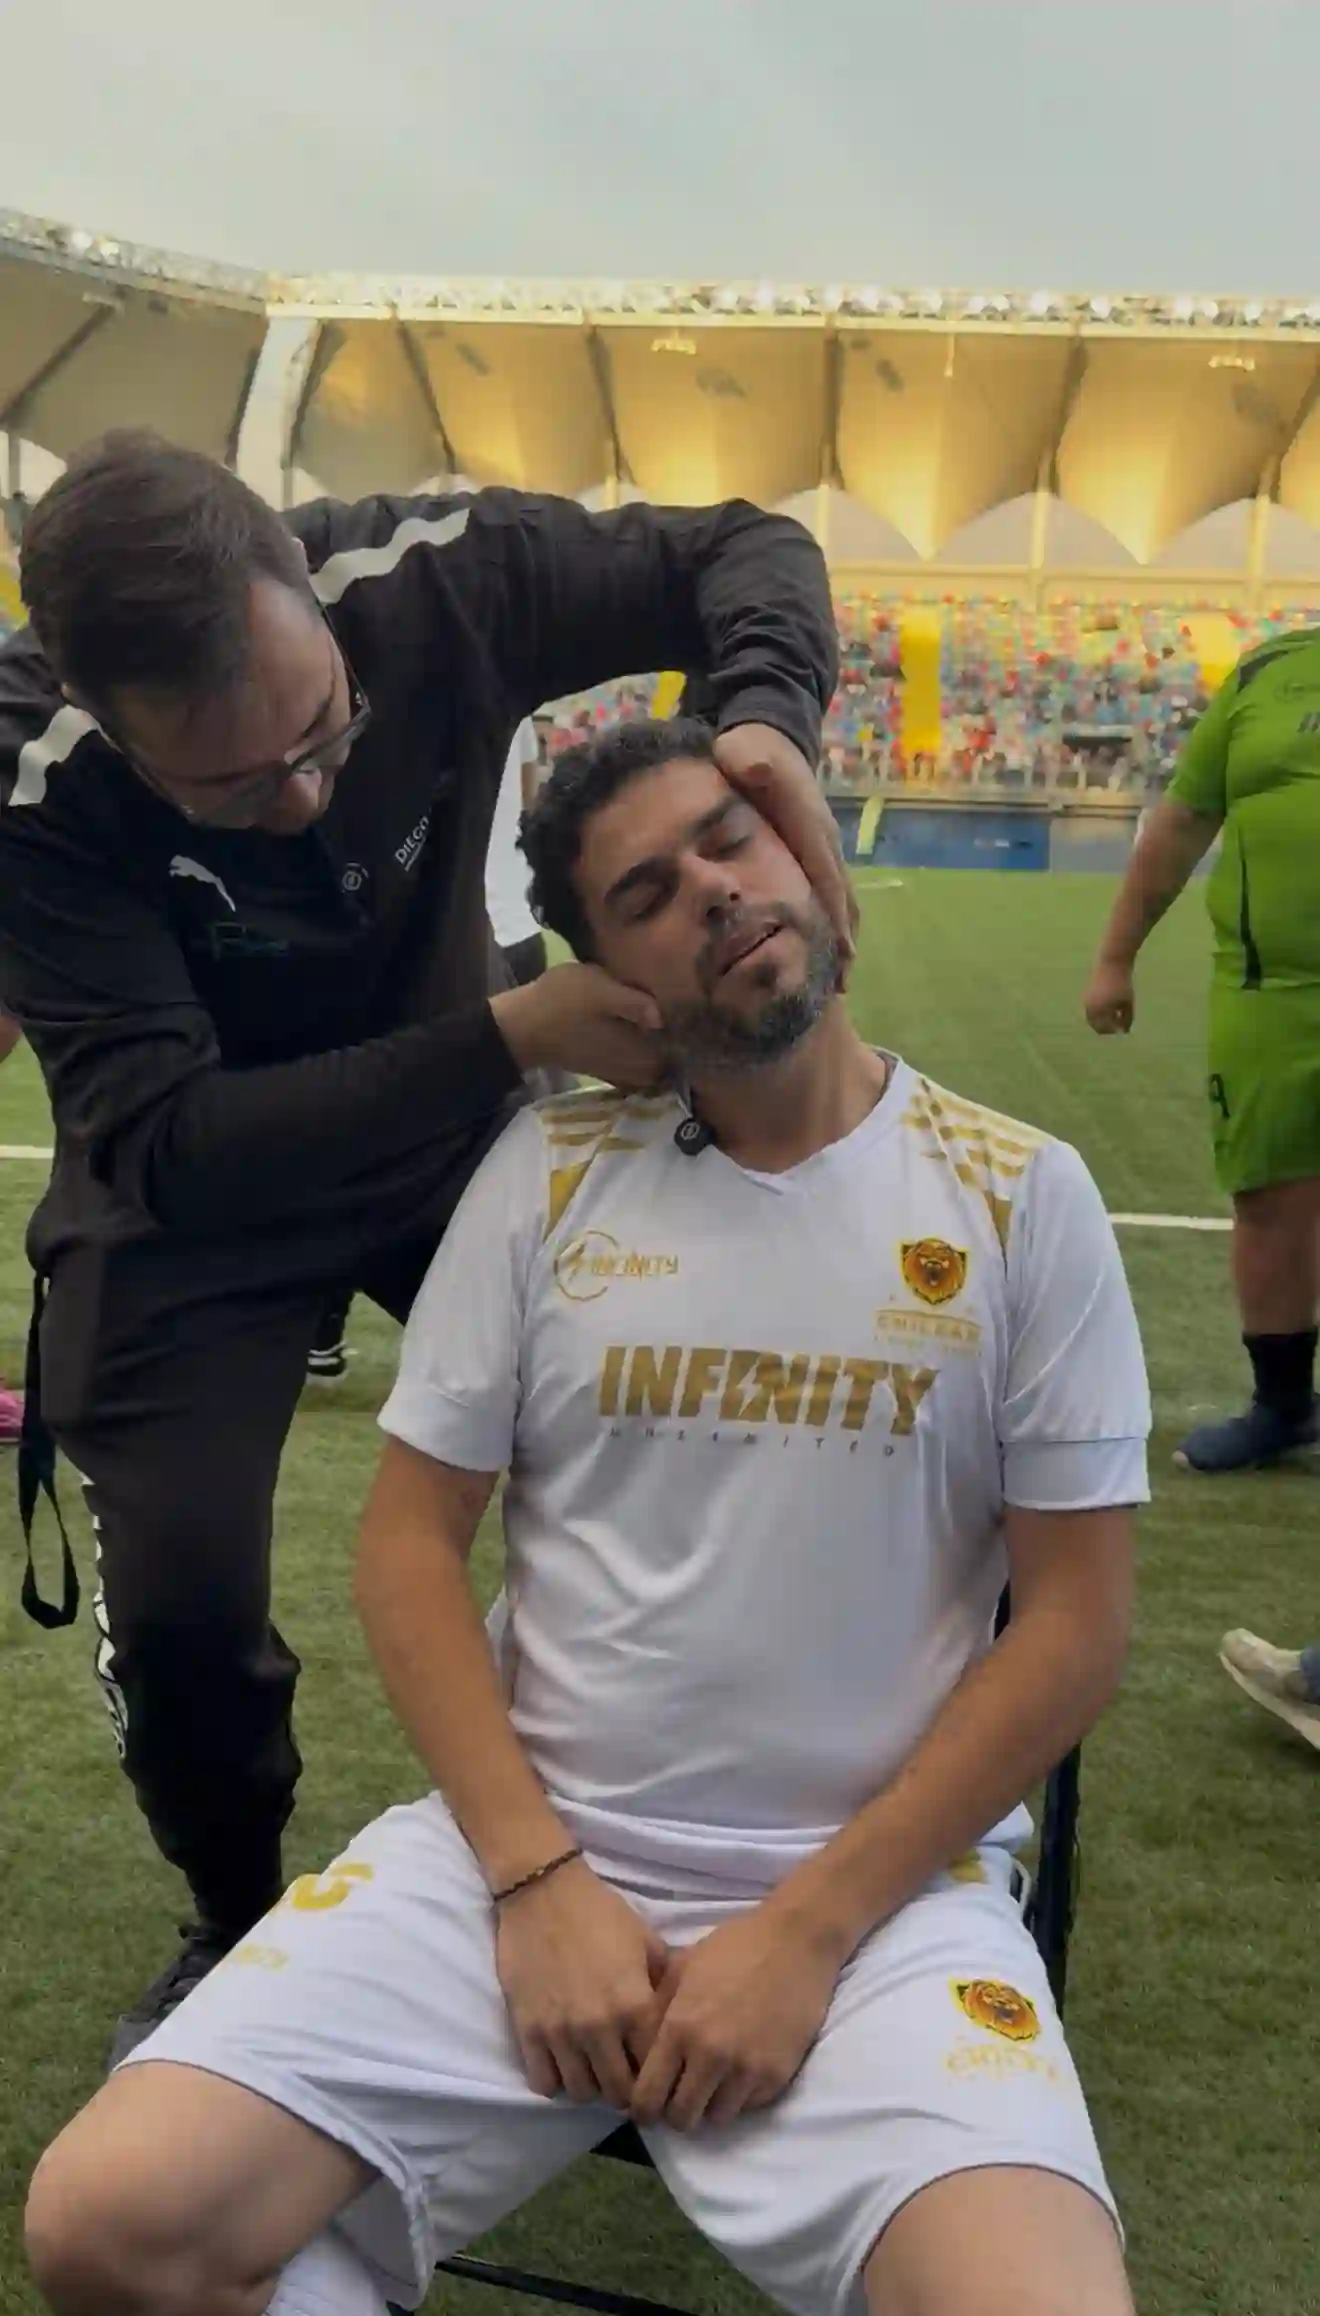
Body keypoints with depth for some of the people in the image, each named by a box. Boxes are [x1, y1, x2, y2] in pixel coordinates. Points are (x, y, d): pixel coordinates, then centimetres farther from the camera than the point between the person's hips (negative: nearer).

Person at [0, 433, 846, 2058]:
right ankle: (242, 1927, 24)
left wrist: (765, 720, -36)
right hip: (196, 1196, -2)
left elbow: (745, 552, -13)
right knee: (179, 1603, -10)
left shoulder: (430, 581, -27)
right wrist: (512, 1035, -42)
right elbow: (170, 1144, -36)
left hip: (453, 1121, 3)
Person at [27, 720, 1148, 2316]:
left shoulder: (1021, 1197, -2)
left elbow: (1074, 1623, -2)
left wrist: (808, 1927, -9)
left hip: (879, 1884, -1)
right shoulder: (551, 1168, 3)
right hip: (525, 1847, 2)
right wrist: (536, 1876, -8)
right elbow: (410, 1542, 4)